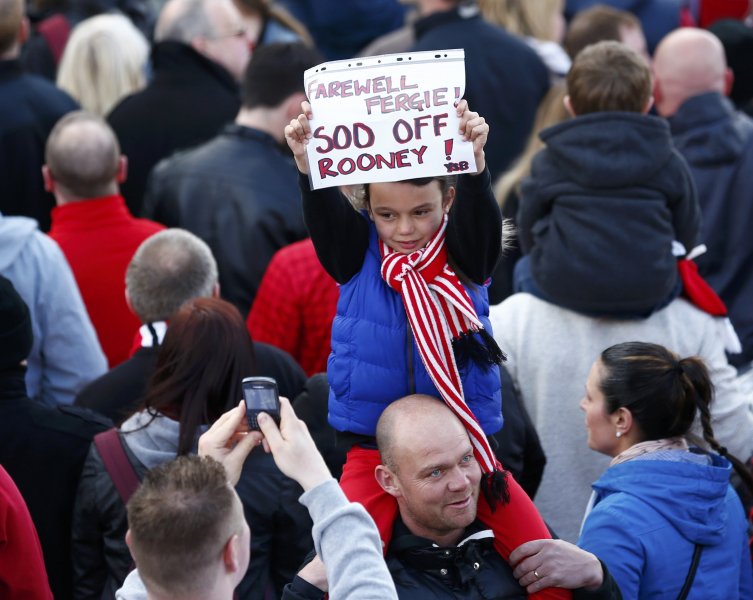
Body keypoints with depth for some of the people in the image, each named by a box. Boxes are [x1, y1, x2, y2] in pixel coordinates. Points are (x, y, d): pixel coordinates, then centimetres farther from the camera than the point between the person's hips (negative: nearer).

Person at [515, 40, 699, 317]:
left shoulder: (546, 162, 6)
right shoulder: (670, 163, 7)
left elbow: (528, 233, 12)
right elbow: (686, 237, 13)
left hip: (562, 288, 0)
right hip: (651, 293, 1)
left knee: (524, 269, 33)